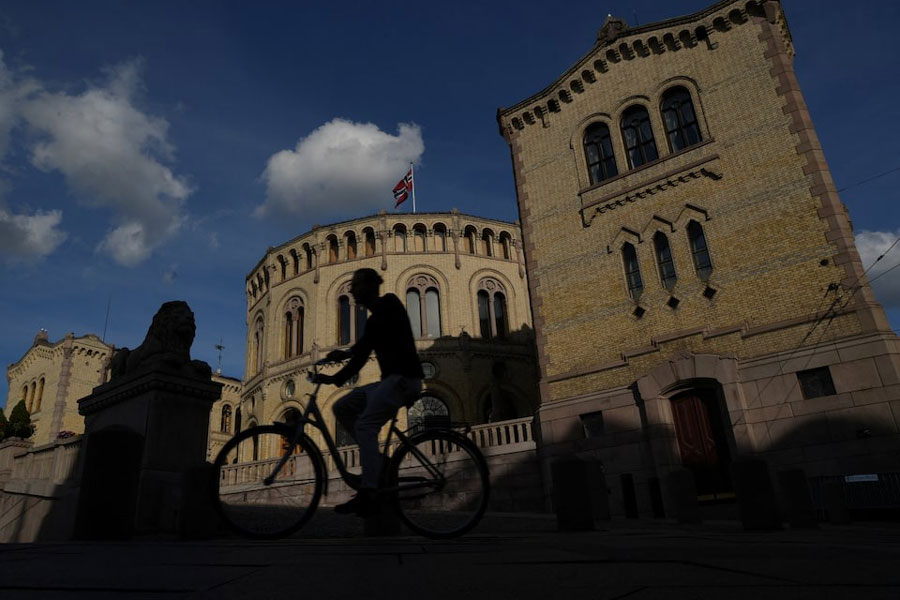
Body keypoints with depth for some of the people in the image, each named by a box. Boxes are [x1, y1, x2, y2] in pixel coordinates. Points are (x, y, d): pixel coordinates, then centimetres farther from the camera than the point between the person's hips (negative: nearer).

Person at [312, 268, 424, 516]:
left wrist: (346, 353, -19)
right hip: (391, 379, 9)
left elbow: (369, 339, -18)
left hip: (404, 377, -9)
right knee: (342, 408, 6)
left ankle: (367, 496, -22)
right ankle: (377, 460, 6)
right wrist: (336, 379, 15)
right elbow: (361, 357, 23)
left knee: (365, 426, -19)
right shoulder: (374, 319, 22)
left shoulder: (389, 303, -3)